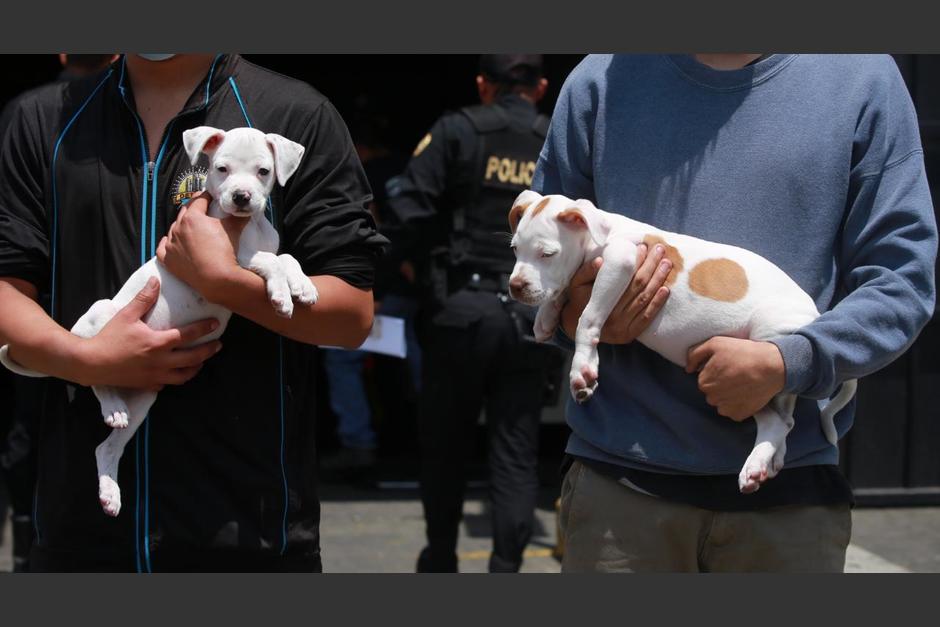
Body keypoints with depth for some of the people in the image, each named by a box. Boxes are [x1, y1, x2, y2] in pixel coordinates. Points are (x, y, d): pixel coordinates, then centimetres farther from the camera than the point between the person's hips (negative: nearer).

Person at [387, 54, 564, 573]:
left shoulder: (456, 132, -2)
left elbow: (409, 213, -9)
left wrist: (430, 264, 8)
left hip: (461, 312, -1)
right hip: (531, 319, 2)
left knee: (444, 441, 13)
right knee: (516, 454, 7)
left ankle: (440, 559, 23)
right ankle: (506, 567, 3)